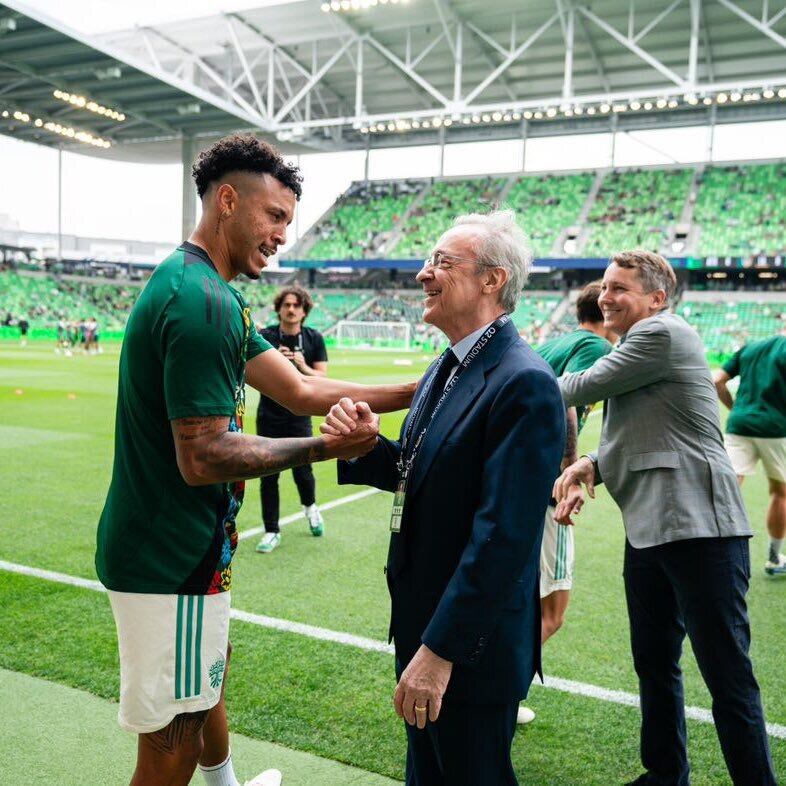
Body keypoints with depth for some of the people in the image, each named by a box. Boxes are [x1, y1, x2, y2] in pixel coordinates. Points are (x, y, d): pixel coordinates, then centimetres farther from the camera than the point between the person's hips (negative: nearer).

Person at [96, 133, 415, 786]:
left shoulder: (194, 287, 9)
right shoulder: (203, 300, -23)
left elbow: (299, 390, 6)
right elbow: (204, 457, -26)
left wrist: (413, 393, 2)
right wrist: (325, 448, -18)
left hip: (174, 543, 11)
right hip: (172, 560, -11)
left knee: (209, 670, 30)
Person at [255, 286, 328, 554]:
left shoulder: (314, 338, 1)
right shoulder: (265, 336, -3)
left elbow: (322, 378, -1)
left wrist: (303, 367, -20)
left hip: (299, 416, 0)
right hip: (269, 416, 0)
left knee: (302, 471, 1)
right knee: (269, 475, 3)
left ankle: (310, 506, 35)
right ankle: (272, 531, 15)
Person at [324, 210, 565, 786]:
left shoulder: (524, 383, -23)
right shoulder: (446, 369, 7)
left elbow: (504, 534, -27)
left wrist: (440, 649, -25)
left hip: (472, 643, -8)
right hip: (420, 622, 9)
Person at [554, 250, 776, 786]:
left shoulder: (662, 332, -11)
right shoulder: (636, 346, 19)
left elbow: (586, 386, -10)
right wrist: (589, 466, 1)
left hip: (699, 527, -10)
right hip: (648, 530, 10)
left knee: (727, 674, -1)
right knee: (654, 663, 19)